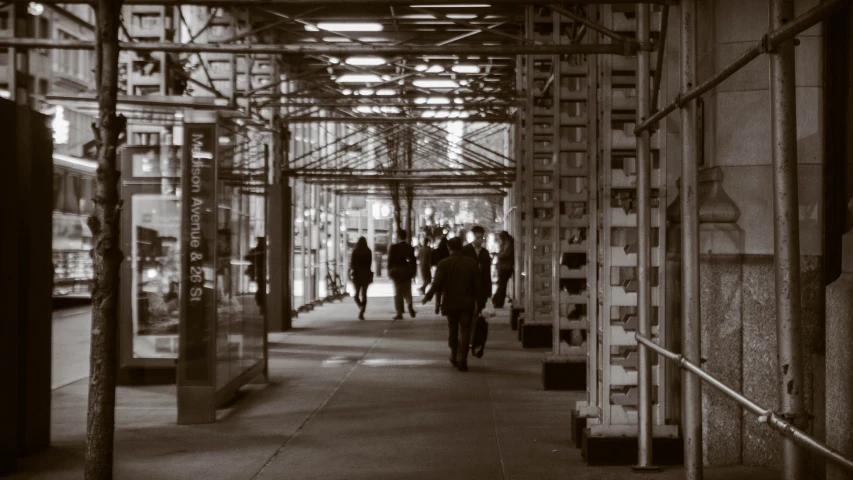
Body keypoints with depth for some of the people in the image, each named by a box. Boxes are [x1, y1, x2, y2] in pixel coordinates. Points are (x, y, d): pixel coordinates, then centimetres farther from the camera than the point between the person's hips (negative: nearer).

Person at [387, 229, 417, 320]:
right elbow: (414, 261, 4)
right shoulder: (410, 248, 2)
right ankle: (410, 306, -10)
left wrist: (390, 272, 1)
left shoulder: (393, 248, -10)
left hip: (397, 272, -3)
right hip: (407, 273, 3)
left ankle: (399, 313, 1)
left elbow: (390, 261, -8)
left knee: (398, 293, 3)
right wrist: (413, 272, 11)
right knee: (407, 291, 15)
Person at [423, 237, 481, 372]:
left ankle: (454, 357, 28)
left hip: (450, 303, 0)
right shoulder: (472, 263, -3)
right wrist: (477, 300, 6)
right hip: (467, 303, 0)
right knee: (464, 331, 1)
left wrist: (428, 295, -1)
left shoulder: (444, 264, -8)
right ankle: (462, 360, -8)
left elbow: (437, 284, -14)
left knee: (452, 330, 18)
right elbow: (477, 285, -3)